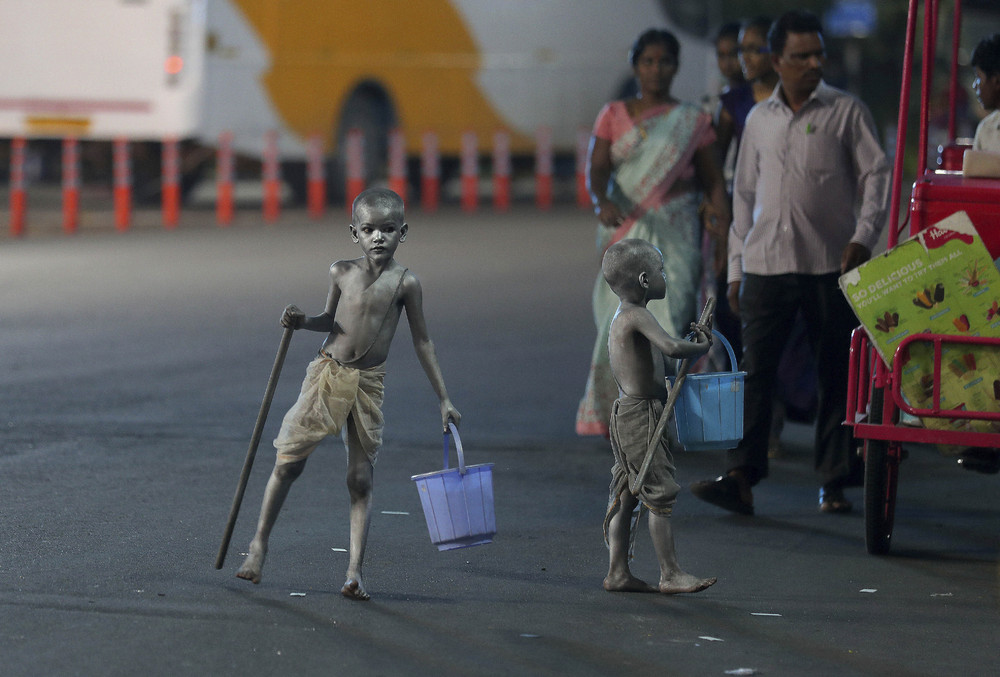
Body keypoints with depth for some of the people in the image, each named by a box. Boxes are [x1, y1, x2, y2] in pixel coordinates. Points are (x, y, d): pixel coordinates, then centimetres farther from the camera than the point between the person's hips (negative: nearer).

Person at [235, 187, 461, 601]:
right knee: (288, 462, 0)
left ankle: (355, 571, 1)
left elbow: (422, 342, 2)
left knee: (361, 479, -1)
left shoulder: (405, 284, -5)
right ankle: (259, 544, 17)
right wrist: (302, 322, -6)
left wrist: (443, 399, 2)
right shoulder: (341, 273, 0)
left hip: (368, 384, -1)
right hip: (327, 374, 1)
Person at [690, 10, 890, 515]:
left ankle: (835, 482, 9)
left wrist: (863, 236, -15)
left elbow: (875, 175, 0)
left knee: (836, 375, 2)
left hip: (830, 265, -2)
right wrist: (735, 267, 14)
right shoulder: (759, 119, 13)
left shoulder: (847, 112, 4)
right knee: (754, 370, -7)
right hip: (766, 262, 2)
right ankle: (741, 477, -12)